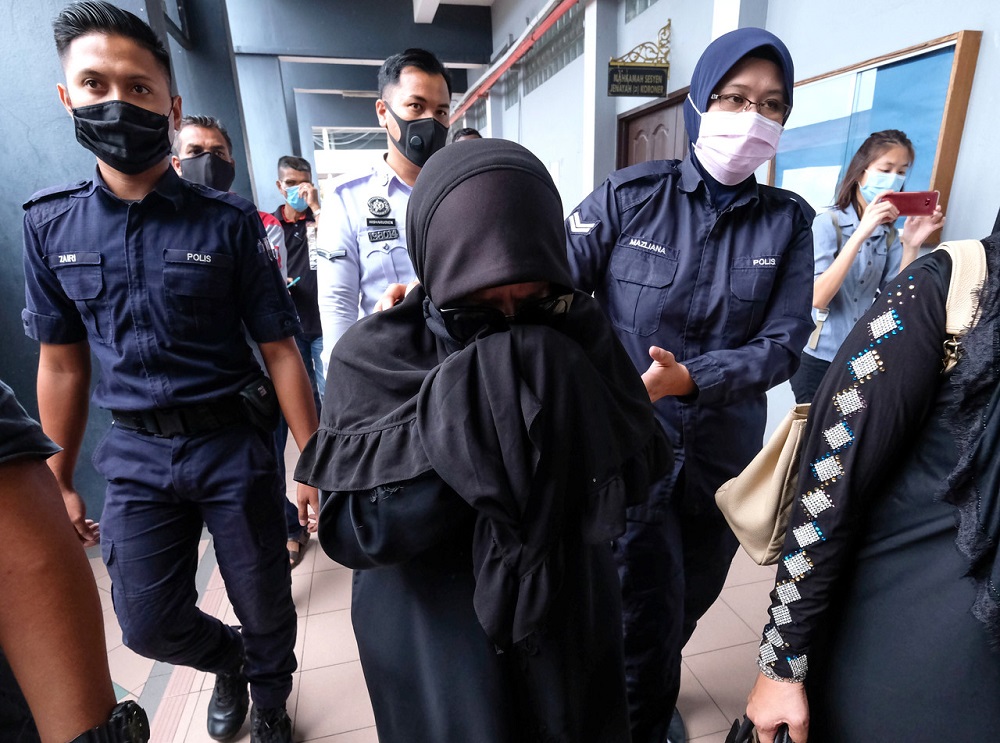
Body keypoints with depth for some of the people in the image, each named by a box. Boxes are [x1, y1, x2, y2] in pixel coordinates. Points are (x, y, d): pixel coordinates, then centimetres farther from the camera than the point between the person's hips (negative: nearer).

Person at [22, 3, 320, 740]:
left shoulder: (228, 222, -9)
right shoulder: (49, 224, 1)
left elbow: (280, 352, -9)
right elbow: (62, 363, 8)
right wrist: (59, 481, 11)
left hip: (234, 444, -2)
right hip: (136, 455, 3)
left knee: (266, 608, 12)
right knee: (149, 623, 12)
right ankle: (229, 660, 47)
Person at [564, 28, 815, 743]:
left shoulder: (787, 220, 1)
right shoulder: (629, 195, -7)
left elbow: (783, 343, -6)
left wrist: (690, 379, -22)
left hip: (725, 451, 4)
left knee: (692, 597, 23)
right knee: (649, 612, 1)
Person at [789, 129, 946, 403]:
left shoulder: (890, 234, 6)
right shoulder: (827, 223, -10)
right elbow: (817, 298, -22)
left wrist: (911, 246, -12)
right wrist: (860, 234, -27)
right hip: (816, 357, -5)